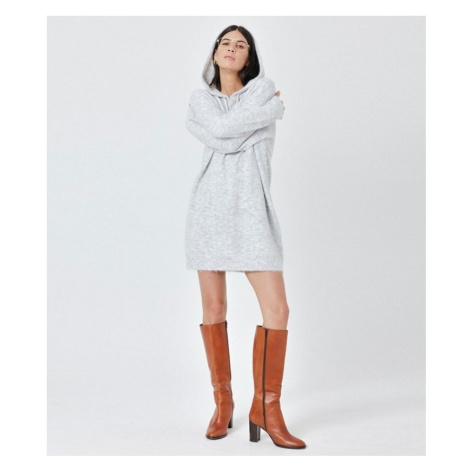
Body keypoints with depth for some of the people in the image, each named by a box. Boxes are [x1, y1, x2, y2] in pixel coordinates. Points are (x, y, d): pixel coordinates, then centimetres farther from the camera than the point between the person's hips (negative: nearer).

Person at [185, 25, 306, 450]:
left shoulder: (264, 88, 6)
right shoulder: (200, 99, 12)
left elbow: (225, 135, -13)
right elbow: (222, 130, -11)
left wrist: (206, 128, 1)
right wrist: (272, 107, -2)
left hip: (252, 210, -1)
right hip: (210, 206, 2)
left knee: (277, 309, -10)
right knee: (214, 308, 4)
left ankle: (266, 408, 2)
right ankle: (223, 402, 18)